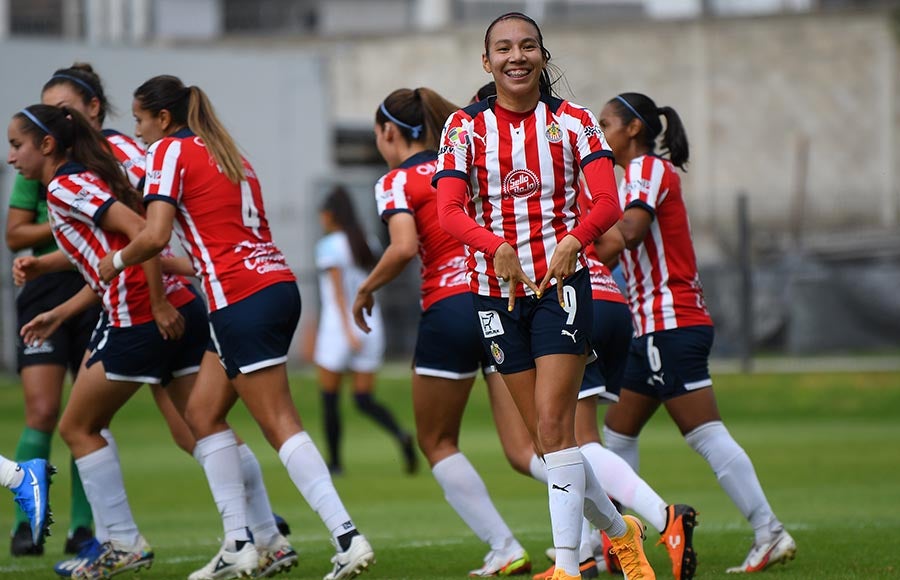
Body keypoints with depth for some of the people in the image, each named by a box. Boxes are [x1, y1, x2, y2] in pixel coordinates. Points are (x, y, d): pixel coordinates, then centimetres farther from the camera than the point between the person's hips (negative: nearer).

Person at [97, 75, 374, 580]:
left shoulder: (171, 151, -3)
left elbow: (155, 236, -13)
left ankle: (348, 538, -19)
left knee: (280, 425, -10)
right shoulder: (227, 154, 22)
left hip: (242, 300, -9)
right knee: (204, 412, 15)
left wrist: (115, 262, 6)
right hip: (277, 285, 9)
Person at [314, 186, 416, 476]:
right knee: (364, 400, 6)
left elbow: (338, 289, -17)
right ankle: (401, 435, -20)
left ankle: (334, 461, 13)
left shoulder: (329, 245, -9)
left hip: (339, 326, -6)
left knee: (329, 397, 10)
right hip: (370, 325, 6)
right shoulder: (366, 244, 10)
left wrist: (347, 331, -22)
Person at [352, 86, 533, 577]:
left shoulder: (396, 182, 0)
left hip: (450, 309, -5)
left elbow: (404, 246, -17)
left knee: (437, 442, 15)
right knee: (524, 445, 0)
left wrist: (365, 290, -3)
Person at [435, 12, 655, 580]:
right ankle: (620, 530, 28)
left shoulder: (573, 122, -1)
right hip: (497, 290, 3)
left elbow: (608, 203, -11)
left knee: (553, 425, -14)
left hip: (562, 280, -3)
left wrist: (574, 241, -32)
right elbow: (450, 210, -11)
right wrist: (497, 247, -30)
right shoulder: (465, 127, 1)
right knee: (544, 431, 8)